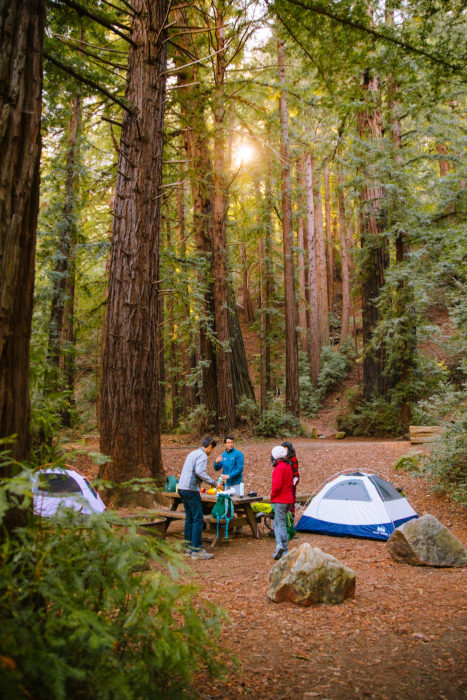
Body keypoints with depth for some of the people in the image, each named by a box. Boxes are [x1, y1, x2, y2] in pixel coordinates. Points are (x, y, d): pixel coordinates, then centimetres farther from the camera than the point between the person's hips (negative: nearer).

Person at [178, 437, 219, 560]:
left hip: (182, 488, 10)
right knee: (198, 519, -5)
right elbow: (200, 472, -22)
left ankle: (189, 547, 19)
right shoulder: (202, 455, -8)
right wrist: (214, 483, -16)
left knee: (190, 518, 15)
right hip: (191, 489, -10)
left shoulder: (192, 453, 20)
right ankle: (196, 550, -5)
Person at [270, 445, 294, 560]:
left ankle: (285, 552, -5)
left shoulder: (279, 467, -17)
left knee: (281, 524, -5)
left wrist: (272, 496, -7)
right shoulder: (288, 466, 13)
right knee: (277, 523, 15)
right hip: (288, 498, 9)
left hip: (280, 500, -9)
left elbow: (277, 485, -24)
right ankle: (280, 546, 10)